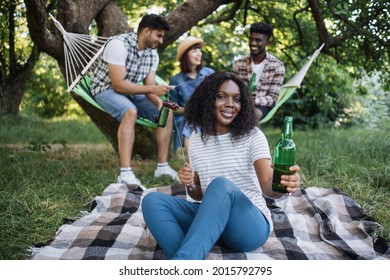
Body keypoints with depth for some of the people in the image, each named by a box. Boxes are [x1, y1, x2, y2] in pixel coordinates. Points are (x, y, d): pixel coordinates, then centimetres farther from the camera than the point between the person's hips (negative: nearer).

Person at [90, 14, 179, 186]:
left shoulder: (152, 54, -1)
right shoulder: (119, 44, -24)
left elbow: (149, 86, -4)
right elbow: (118, 84, -29)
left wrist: (159, 102, -25)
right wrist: (152, 89, -32)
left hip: (132, 92, 8)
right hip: (107, 89, -7)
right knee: (130, 112, -37)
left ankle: (162, 166, -2)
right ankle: (125, 173, -41)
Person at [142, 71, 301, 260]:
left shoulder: (252, 135, -4)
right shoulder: (196, 140, 8)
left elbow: (267, 185, -19)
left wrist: (283, 184, -43)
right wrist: (189, 185, -10)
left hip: (250, 225, -4)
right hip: (209, 220, 5)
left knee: (221, 185, -35)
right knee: (152, 200, -16)